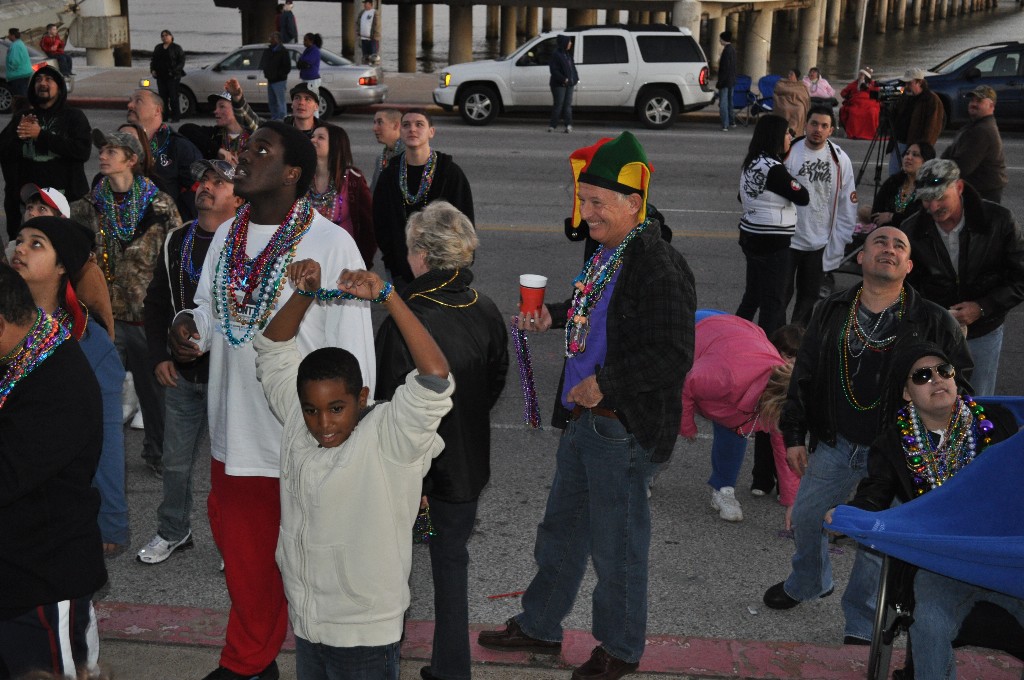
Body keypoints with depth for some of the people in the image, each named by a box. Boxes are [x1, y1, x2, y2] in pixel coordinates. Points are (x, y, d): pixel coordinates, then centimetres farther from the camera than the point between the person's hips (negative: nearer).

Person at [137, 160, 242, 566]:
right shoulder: (176, 243, 8)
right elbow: (156, 302, 15)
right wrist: (160, 356, 5)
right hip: (182, 375, 5)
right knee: (176, 461, 16)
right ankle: (173, 532, 34)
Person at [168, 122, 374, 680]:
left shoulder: (331, 244, -14)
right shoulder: (227, 236, 6)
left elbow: (352, 349, -13)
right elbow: (211, 313, 18)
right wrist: (189, 326, -6)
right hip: (236, 434, 6)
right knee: (246, 556, 21)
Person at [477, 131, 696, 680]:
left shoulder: (659, 267, -23)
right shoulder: (608, 250, 6)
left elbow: (674, 357, -26)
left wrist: (605, 383, -25)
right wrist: (554, 316, 12)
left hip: (624, 429, -9)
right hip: (584, 416, 9)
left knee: (615, 545, 8)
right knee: (561, 530, 22)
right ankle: (539, 627, 41)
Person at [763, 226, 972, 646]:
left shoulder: (933, 322, -8)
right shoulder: (831, 312, 2)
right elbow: (803, 376, 7)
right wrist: (794, 435, 6)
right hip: (836, 445, 4)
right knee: (806, 517, 16)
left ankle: (862, 624, 26)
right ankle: (809, 583, 47)